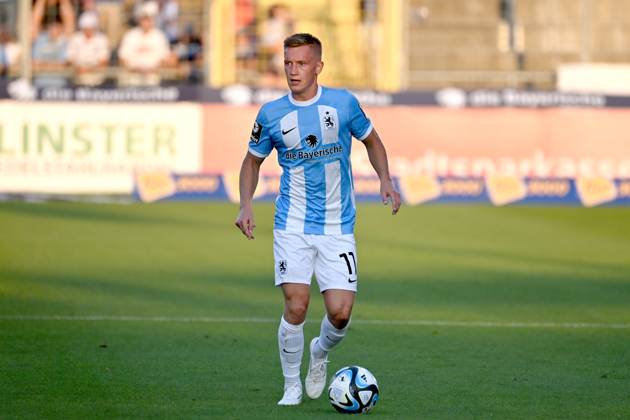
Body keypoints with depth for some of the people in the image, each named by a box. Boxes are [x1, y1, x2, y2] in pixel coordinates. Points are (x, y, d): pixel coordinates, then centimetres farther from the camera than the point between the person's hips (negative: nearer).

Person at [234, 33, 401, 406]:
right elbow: (253, 161, 13)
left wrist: (386, 180, 0)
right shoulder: (271, 114, 0)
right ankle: (292, 386, 6)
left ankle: (320, 353, 27)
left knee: (340, 313, -8)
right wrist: (246, 205, -1)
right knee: (296, 306, -12)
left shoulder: (343, 103, -1)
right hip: (292, 225, 0)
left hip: (338, 228, 0)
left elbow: (371, 140, 15)